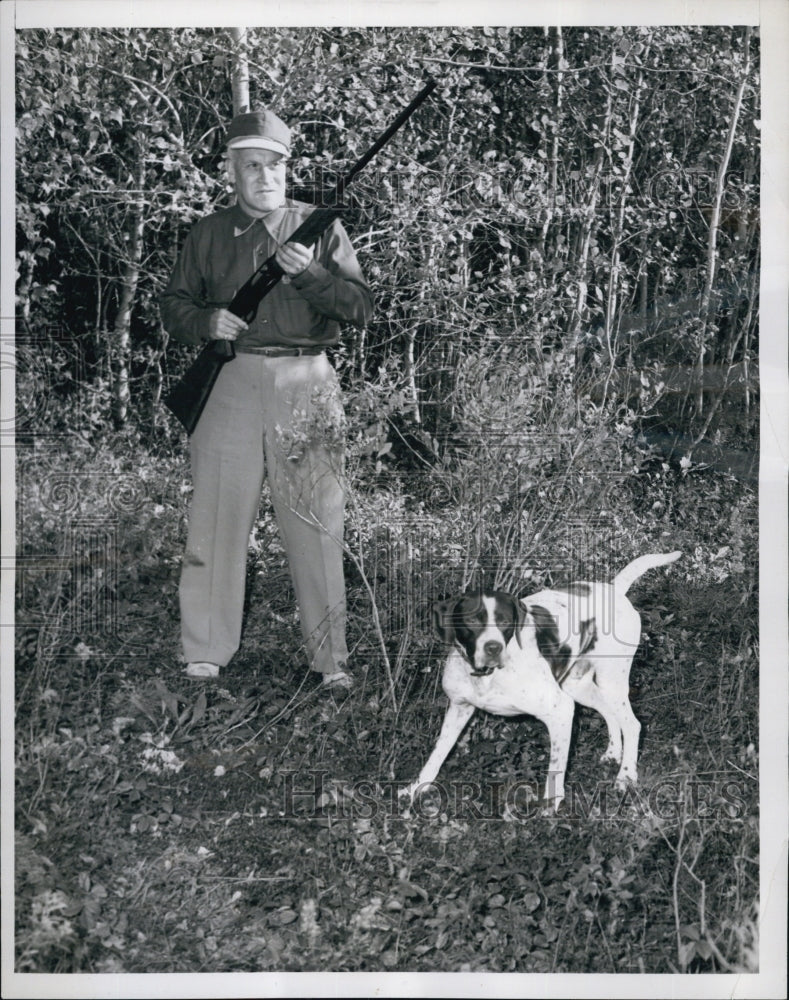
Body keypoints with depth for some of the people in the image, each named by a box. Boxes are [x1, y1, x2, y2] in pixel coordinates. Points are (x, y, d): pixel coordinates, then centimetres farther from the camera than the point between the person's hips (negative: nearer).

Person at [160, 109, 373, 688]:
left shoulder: (321, 228, 9)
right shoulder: (209, 234, 14)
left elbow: (361, 308, 2)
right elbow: (174, 306, 16)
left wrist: (309, 273, -14)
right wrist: (207, 322, -5)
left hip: (305, 384, -1)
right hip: (231, 381, 1)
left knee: (316, 523, 0)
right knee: (218, 517, 0)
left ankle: (331, 658, 8)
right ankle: (205, 654, 10)